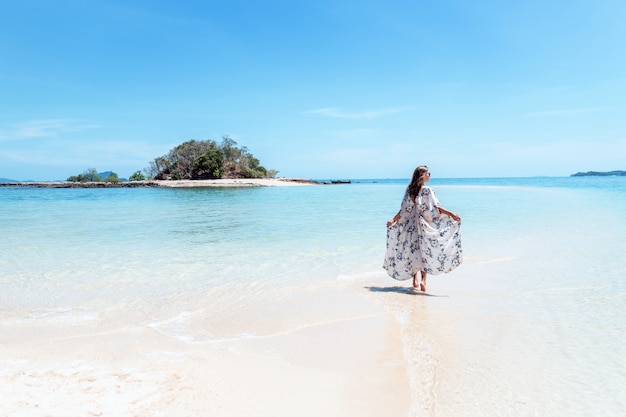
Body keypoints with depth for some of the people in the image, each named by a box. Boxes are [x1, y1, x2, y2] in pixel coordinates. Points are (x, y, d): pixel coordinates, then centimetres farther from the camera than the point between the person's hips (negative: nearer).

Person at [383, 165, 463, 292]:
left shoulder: (409, 190, 3)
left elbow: (404, 209, 0)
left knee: (414, 251, 12)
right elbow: (437, 207, -15)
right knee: (425, 252, 0)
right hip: (425, 225, -4)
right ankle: (423, 279, -12)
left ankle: (415, 279, 18)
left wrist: (393, 220, 5)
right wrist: (451, 214, -14)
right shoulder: (427, 190, -9)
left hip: (412, 224, 4)